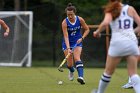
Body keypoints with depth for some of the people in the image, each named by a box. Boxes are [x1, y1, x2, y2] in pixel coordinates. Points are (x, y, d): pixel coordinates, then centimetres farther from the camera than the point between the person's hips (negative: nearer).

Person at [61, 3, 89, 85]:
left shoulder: (80, 20, -13)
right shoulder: (64, 22, -20)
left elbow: (87, 29, 0)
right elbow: (66, 36, -24)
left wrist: (82, 38, -15)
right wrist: (68, 48, -34)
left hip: (77, 42, 0)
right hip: (67, 43, 0)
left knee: (77, 58, -23)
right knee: (70, 63, 2)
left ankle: (81, 77, -37)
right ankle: (71, 71, 40)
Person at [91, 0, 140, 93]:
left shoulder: (111, 11, 2)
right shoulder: (130, 9, 8)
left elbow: (105, 23, -18)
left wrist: (97, 31, -1)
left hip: (118, 43, -1)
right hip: (132, 42, 1)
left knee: (108, 71, 16)